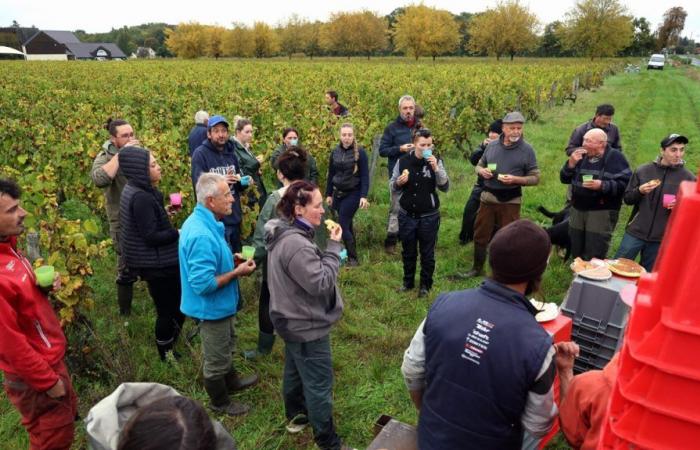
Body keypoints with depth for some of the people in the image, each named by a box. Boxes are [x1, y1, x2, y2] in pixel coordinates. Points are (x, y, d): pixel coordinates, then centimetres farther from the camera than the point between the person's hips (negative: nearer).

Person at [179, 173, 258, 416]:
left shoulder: (204, 221, -3)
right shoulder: (201, 235, -35)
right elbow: (203, 284, -33)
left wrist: (232, 259, 1)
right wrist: (237, 272, -24)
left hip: (220, 305, 9)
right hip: (211, 307, -9)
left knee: (225, 346, 30)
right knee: (216, 358, 14)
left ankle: (231, 381, 54)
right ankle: (220, 402, 37)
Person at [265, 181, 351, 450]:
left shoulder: (284, 233, 2)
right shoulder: (296, 244, -33)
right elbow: (321, 283, -28)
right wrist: (334, 246, -23)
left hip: (293, 320, 11)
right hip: (306, 325, -11)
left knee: (295, 371, 27)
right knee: (319, 384, 5)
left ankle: (296, 416, 49)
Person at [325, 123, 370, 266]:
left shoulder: (360, 152, -9)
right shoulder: (335, 151, 4)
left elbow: (365, 176, -11)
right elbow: (331, 174, 11)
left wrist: (364, 196, -18)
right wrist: (328, 194, 11)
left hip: (353, 194, -5)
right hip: (338, 193, 5)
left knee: (342, 225, -11)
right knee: (347, 225, 12)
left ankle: (353, 258, -1)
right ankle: (351, 256, 23)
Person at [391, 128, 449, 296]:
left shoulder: (436, 162, -6)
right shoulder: (403, 161, -3)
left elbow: (445, 187, -13)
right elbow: (393, 186, 4)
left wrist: (436, 168, -25)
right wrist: (398, 182, -18)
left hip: (429, 217, -2)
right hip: (406, 215, 2)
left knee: (427, 253, 11)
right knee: (408, 252, 16)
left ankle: (425, 285, 28)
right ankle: (408, 282, 35)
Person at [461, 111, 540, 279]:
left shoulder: (527, 150, -6)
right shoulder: (492, 145, 5)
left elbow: (535, 178, -5)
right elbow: (479, 165, 16)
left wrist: (515, 179, -21)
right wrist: (482, 171, -7)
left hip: (510, 201, -4)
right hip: (488, 197, 4)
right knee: (480, 234, 12)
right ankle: (477, 268, 28)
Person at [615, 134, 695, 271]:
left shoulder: (689, 178, 0)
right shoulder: (643, 170, 0)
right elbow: (627, 199, 4)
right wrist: (640, 191, -16)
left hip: (662, 238, 0)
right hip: (635, 232, 0)